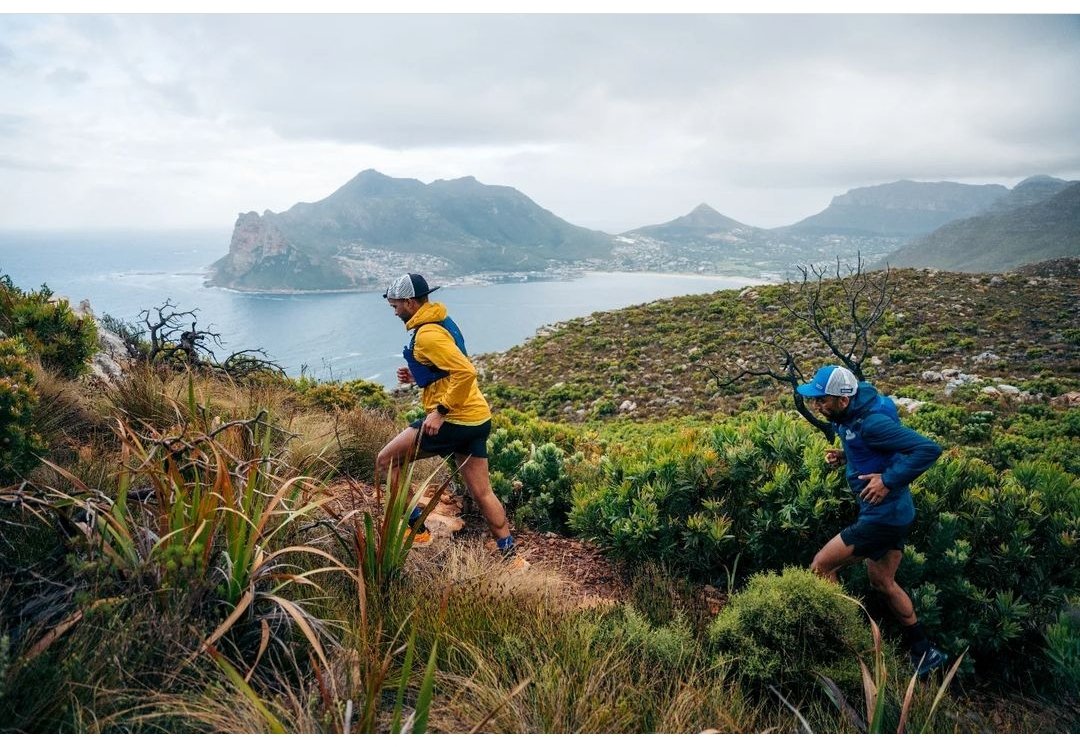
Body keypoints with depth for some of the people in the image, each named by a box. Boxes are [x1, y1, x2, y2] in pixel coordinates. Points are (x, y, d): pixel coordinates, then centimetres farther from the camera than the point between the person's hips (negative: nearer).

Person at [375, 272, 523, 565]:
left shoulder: (427, 334, -16)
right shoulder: (440, 322, 14)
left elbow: (465, 372, -27)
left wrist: (440, 411, -22)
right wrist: (417, 376, 14)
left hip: (453, 421, -10)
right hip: (476, 419, 10)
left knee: (386, 460, 5)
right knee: (482, 492, 13)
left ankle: (416, 530, 12)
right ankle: (510, 556, 18)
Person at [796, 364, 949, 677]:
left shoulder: (871, 422, -26)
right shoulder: (851, 416, 3)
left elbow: (929, 449, -28)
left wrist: (889, 481, -27)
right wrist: (844, 456, 4)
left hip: (883, 515, -10)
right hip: (891, 512, 10)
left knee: (820, 568, -1)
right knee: (883, 583, 23)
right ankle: (925, 654, 37)